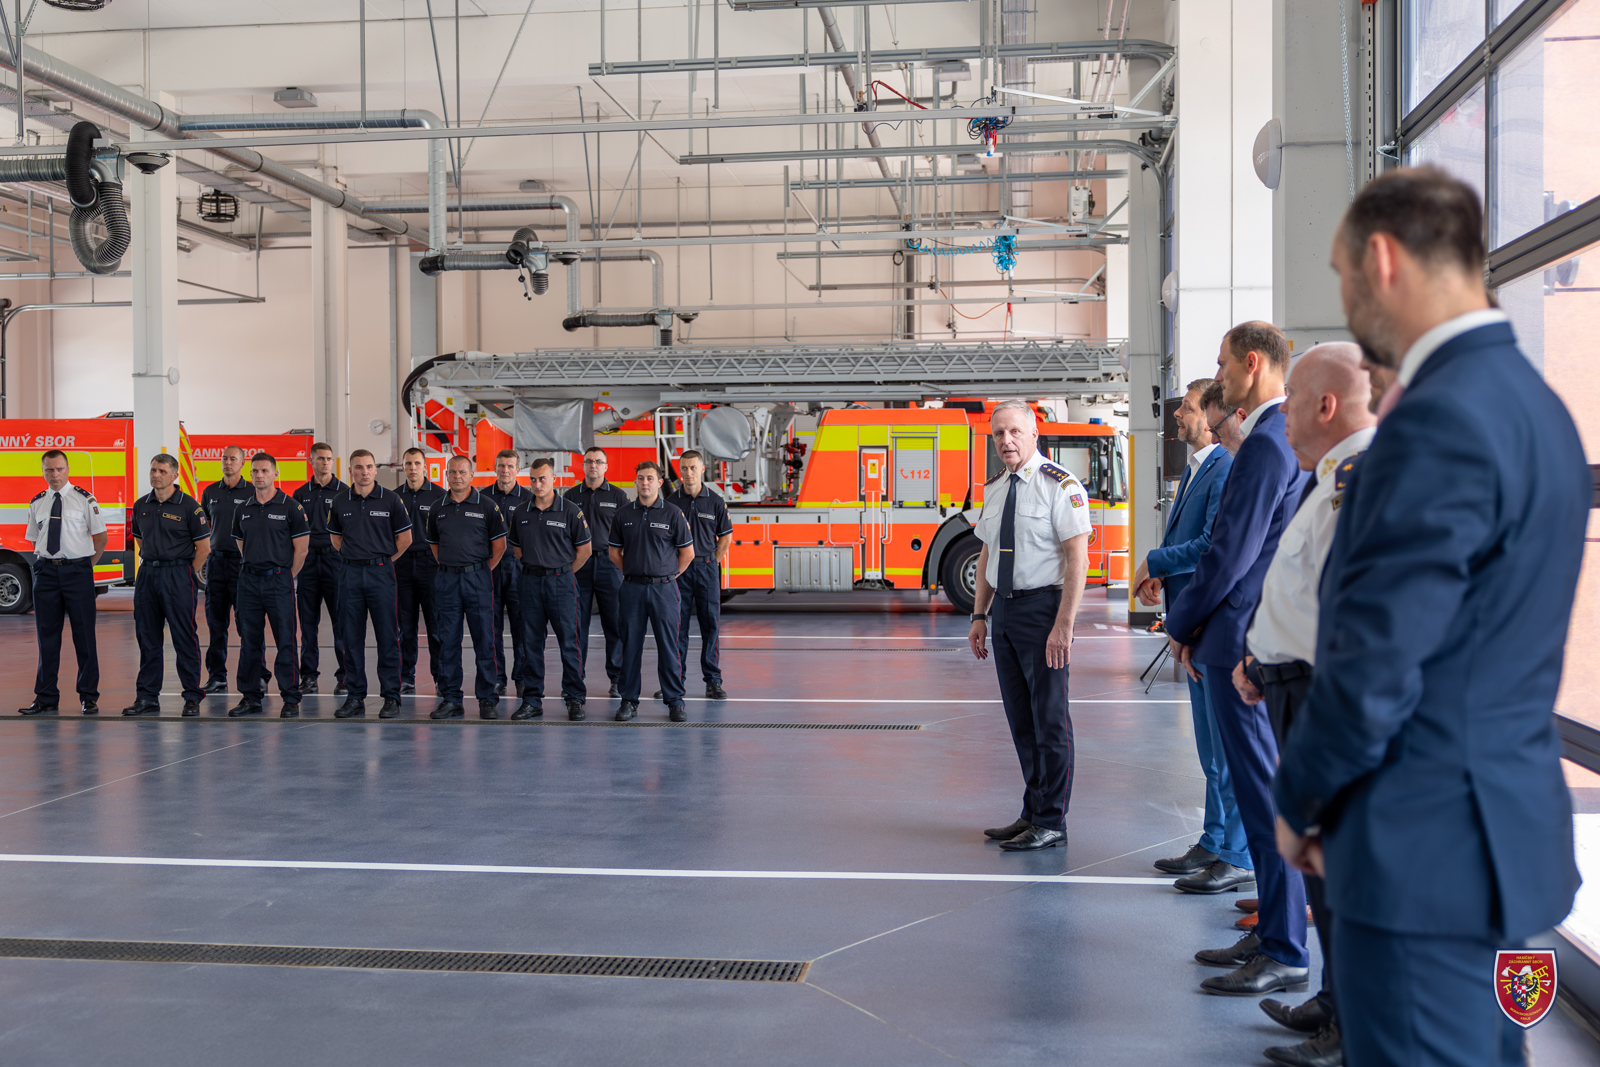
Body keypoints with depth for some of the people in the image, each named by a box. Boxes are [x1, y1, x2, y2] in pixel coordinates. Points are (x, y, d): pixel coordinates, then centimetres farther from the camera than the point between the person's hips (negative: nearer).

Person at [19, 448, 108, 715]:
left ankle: (88, 697, 7)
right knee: (47, 635, 6)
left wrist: (85, 564, 4)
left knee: (84, 634, -1)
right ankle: (46, 698, 13)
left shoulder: (84, 499, -1)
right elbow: (35, 540, 20)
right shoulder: (37, 504, 11)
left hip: (77, 571, -3)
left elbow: (100, 536, 4)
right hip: (46, 571, 3)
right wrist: (48, 562, 10)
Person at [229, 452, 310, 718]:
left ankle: (291, 699, 1)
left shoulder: (290, 508, -3)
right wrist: (252, 568, 13)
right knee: (249, 641, 7)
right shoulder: (242, 510, 11)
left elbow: (301, 549, -2)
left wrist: (285, 577, -1)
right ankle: (251, 696, 15)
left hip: (279, 579, -4)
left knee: (285, 641, -4)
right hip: (249, 579, 5)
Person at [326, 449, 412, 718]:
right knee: (352, 637, 5)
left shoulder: (390, 499, -1)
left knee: (387, 636, -2)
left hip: (381, 573, -2)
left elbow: (405, 537, 5)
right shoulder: (340, 502, 6)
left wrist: (383, 559, 3)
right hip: (350, 573, 3)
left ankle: (391, 697, 4)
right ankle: (355, 697, 13)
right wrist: (351, 556, 9)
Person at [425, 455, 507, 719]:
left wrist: (483, 570, -1)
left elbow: (499, 544, 2)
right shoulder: (438, 508, 9)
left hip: (478, 578, -3)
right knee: (448, 641, 5)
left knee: (484, 640, -1)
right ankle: (450, 699, 11)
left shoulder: (486, 505, -1)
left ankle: (488, 699, 5)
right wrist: (446, 567, 10)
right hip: (446, 580, 3)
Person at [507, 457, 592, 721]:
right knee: (532, 643, 6)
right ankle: (532, 700, 12)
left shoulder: (570, 511, -4)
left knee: (568, 642, -2)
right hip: (531, 582, 3)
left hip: (561, 582, -3)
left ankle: (574, 699, 5)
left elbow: (584, 549, 2)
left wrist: (562, 572, 3)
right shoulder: (521, 514, 7)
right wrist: (533, 567, 11)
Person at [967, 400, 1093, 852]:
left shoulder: (1060, 485, -11)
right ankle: (1032, 814, 24)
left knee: (1050, 719, -1)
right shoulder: (993, 491, 12)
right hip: (1004, 609, 8)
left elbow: (1078, 559, -15)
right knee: (1020, 719, 14)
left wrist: (1063, 626, -20)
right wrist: (980, 616, 14)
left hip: (1042, 606, -8)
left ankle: (1051, 823, 8)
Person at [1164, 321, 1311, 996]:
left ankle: (1285, 954, 3)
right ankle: (1273, 932, 25)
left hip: (1245, 642, -10)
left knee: (1265, 794, -4)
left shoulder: (1266, 445, -17)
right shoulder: (1285, 438, 15)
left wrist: (1181, 623, -5)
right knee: (1259, 788, 16)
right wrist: (1198, 623, 15)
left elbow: (1231, 553, -19)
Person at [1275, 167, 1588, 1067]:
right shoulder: (1529, 397, 10)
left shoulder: (1440, 419, -21)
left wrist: (1300, 800, -5)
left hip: (1427, 840, -9)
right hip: (1504, 819, 9)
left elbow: (1376, 665, -22)